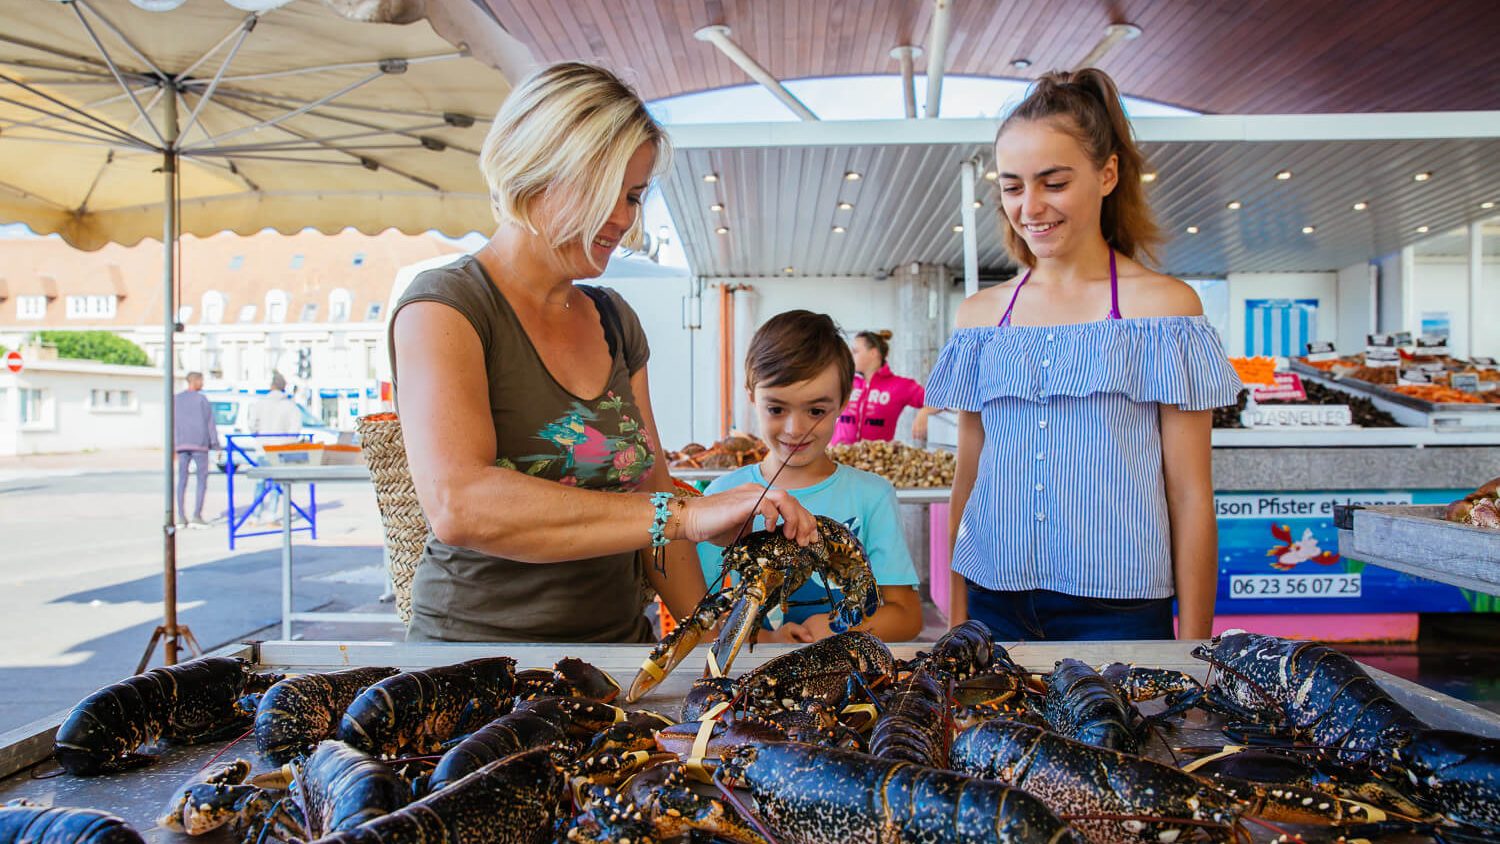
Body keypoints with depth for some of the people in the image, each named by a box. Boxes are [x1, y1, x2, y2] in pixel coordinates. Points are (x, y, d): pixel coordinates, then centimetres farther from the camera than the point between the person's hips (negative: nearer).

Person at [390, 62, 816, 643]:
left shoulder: (614, 319, 11)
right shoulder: (445, 304, -10)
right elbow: (457, 505, -27)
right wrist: (685, 516, -30)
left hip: (620, 642, 5)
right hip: (479, 664, -5)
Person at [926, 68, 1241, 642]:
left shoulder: (1164, 305, -3)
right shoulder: (981, 314, 6)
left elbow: (1190, 495, -3)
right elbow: (967, 478, 9)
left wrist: (1195, 652, -4)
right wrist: (957, 616, 7)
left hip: (1118, 610, -2)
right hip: (994, 608, 3)